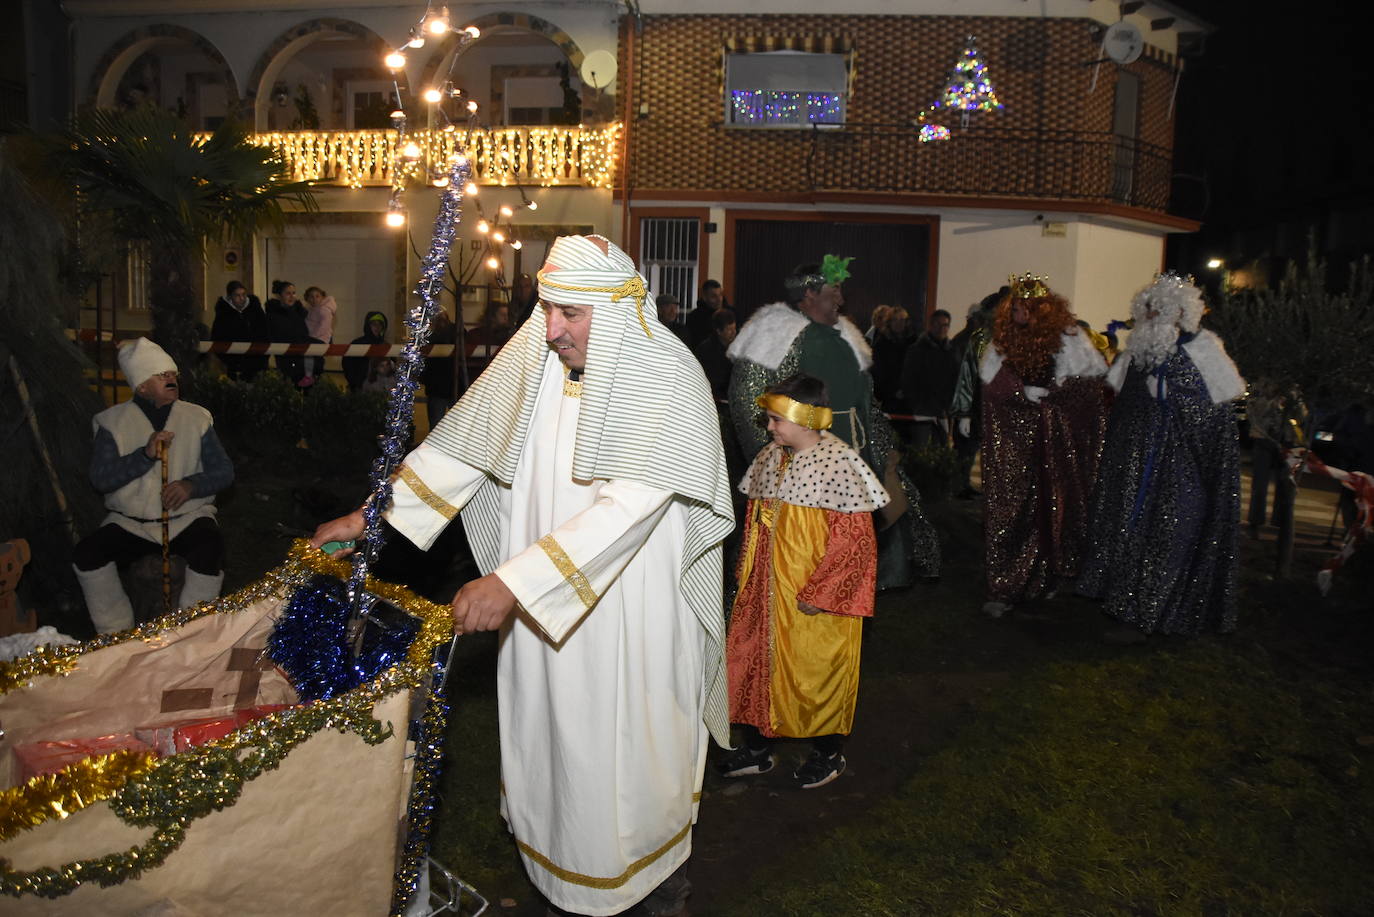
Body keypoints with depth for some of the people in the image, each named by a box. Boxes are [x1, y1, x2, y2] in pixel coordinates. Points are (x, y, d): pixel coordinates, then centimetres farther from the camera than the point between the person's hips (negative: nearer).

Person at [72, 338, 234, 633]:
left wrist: (191, 485, -19)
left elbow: (224, 471, 1)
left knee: (210, 548, -32)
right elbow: (100, 478, -7)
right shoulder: (113, 421, 3)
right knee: (86, 554, -24)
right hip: (130, 521, 1)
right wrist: (146, 454, -20)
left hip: (188, 517, -1)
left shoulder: (197, 417, 5)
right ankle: (117, 634, -5)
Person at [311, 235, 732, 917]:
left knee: (632, 739, 12)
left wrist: (514, 581, -38)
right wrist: (370, 516, -1)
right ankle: (548, 841, 46)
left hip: (632, 608, -4)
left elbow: (630, 503, -33)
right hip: (537, 601, 5)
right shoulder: (533, 357, -6)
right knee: (549, 720, 19)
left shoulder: (668, 380, -23)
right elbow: (463, 441, 3)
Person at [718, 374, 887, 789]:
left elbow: (854, 539, -18)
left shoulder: (839, 463, -18)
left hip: (816, 598, -7)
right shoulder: (769, 458, 4)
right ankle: (757, 748, 33)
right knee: (753, 661, 14)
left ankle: (828, 754, 32)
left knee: (817, 670, 8)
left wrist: (817, 592, -18)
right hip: (765, 591, 7)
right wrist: (746, 575, 14)